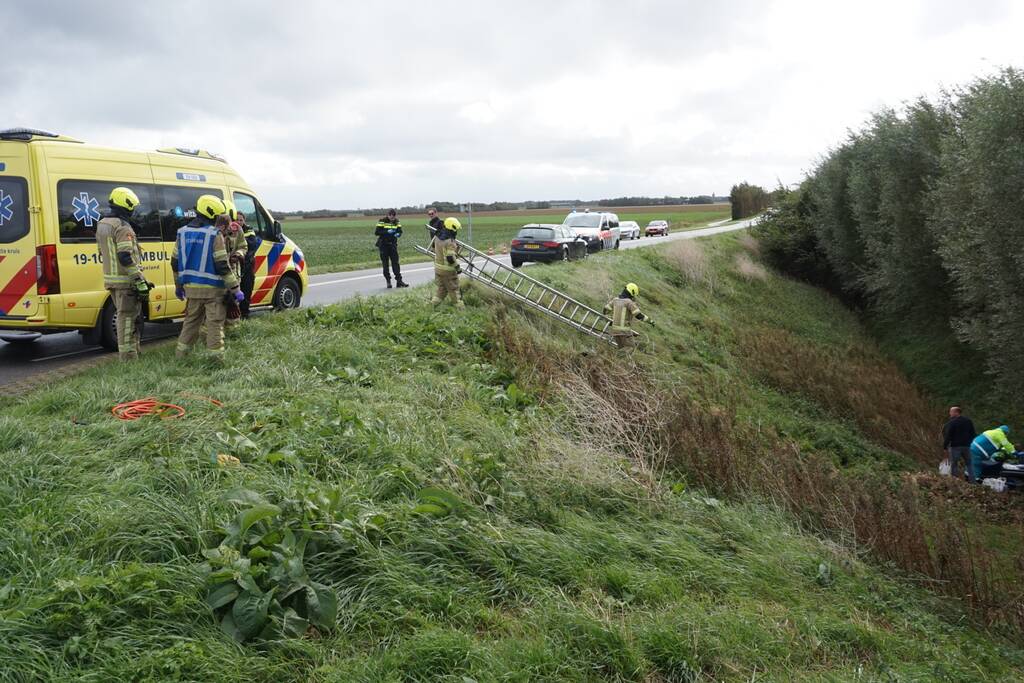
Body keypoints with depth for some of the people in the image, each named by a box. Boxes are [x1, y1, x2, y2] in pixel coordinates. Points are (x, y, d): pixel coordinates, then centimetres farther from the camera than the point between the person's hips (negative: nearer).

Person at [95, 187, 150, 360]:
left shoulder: (102, 225, 15)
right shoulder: (123, 228, -16)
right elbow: (126, 258, -23)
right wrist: (140, 282, -22)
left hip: (111, 279, 9)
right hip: (126, 281, -9)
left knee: (124, 317, 19)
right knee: (128, 319, -4)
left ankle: (127, 354, 26)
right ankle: (129, 358, -1)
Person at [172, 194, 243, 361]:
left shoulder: (183, 233, 7)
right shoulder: (215, 235, -13)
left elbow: (175, 263, 12)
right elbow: (222, 266, -16)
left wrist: (178, 286, 24)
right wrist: (235, 289, -11)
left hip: (191, 288, 6)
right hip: (212, 288, -6)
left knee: (191, 320, 18)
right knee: (215, 322, 2)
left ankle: (181, 353, 23)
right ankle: (216, 356, 3)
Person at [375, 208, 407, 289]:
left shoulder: (397, 222, 3)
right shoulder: (382, 221, -9)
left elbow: (400, 231, 3)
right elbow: (376, 232, -14)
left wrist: (398, 234, -21)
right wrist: (387, 232, -25)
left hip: (393, 245, 3)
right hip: (383, 245, -3)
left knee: (395, 262, 0)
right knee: (385, 264, 2)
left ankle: (399, 280, 0)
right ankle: (388, 281, 10)